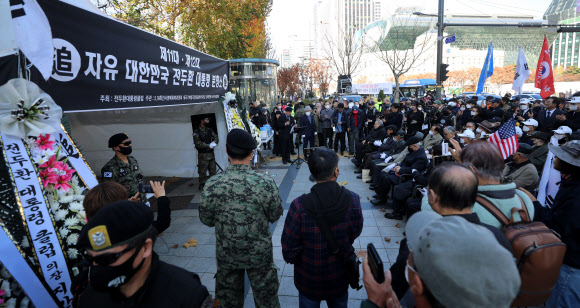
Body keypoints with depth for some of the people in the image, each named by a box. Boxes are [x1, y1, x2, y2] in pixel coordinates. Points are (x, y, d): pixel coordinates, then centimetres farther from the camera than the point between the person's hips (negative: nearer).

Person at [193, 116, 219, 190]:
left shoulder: (209, 130, 12)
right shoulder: (197, 131, -8)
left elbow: (216, 137, 10)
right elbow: (197, 143, -15)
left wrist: (214, 143, -12)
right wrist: (209, 145, -16)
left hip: (211, 153, 6)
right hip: (203, 155, -6)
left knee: (213, 171, 11)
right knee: (202, 172, -1)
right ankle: (202, 186, 9)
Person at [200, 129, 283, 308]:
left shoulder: (212, 186, -21)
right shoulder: (265, 183, -24)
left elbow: (206, 220, -7)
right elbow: (275, 216, -10)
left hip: (227, 255, 1)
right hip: (260, 253, -1)